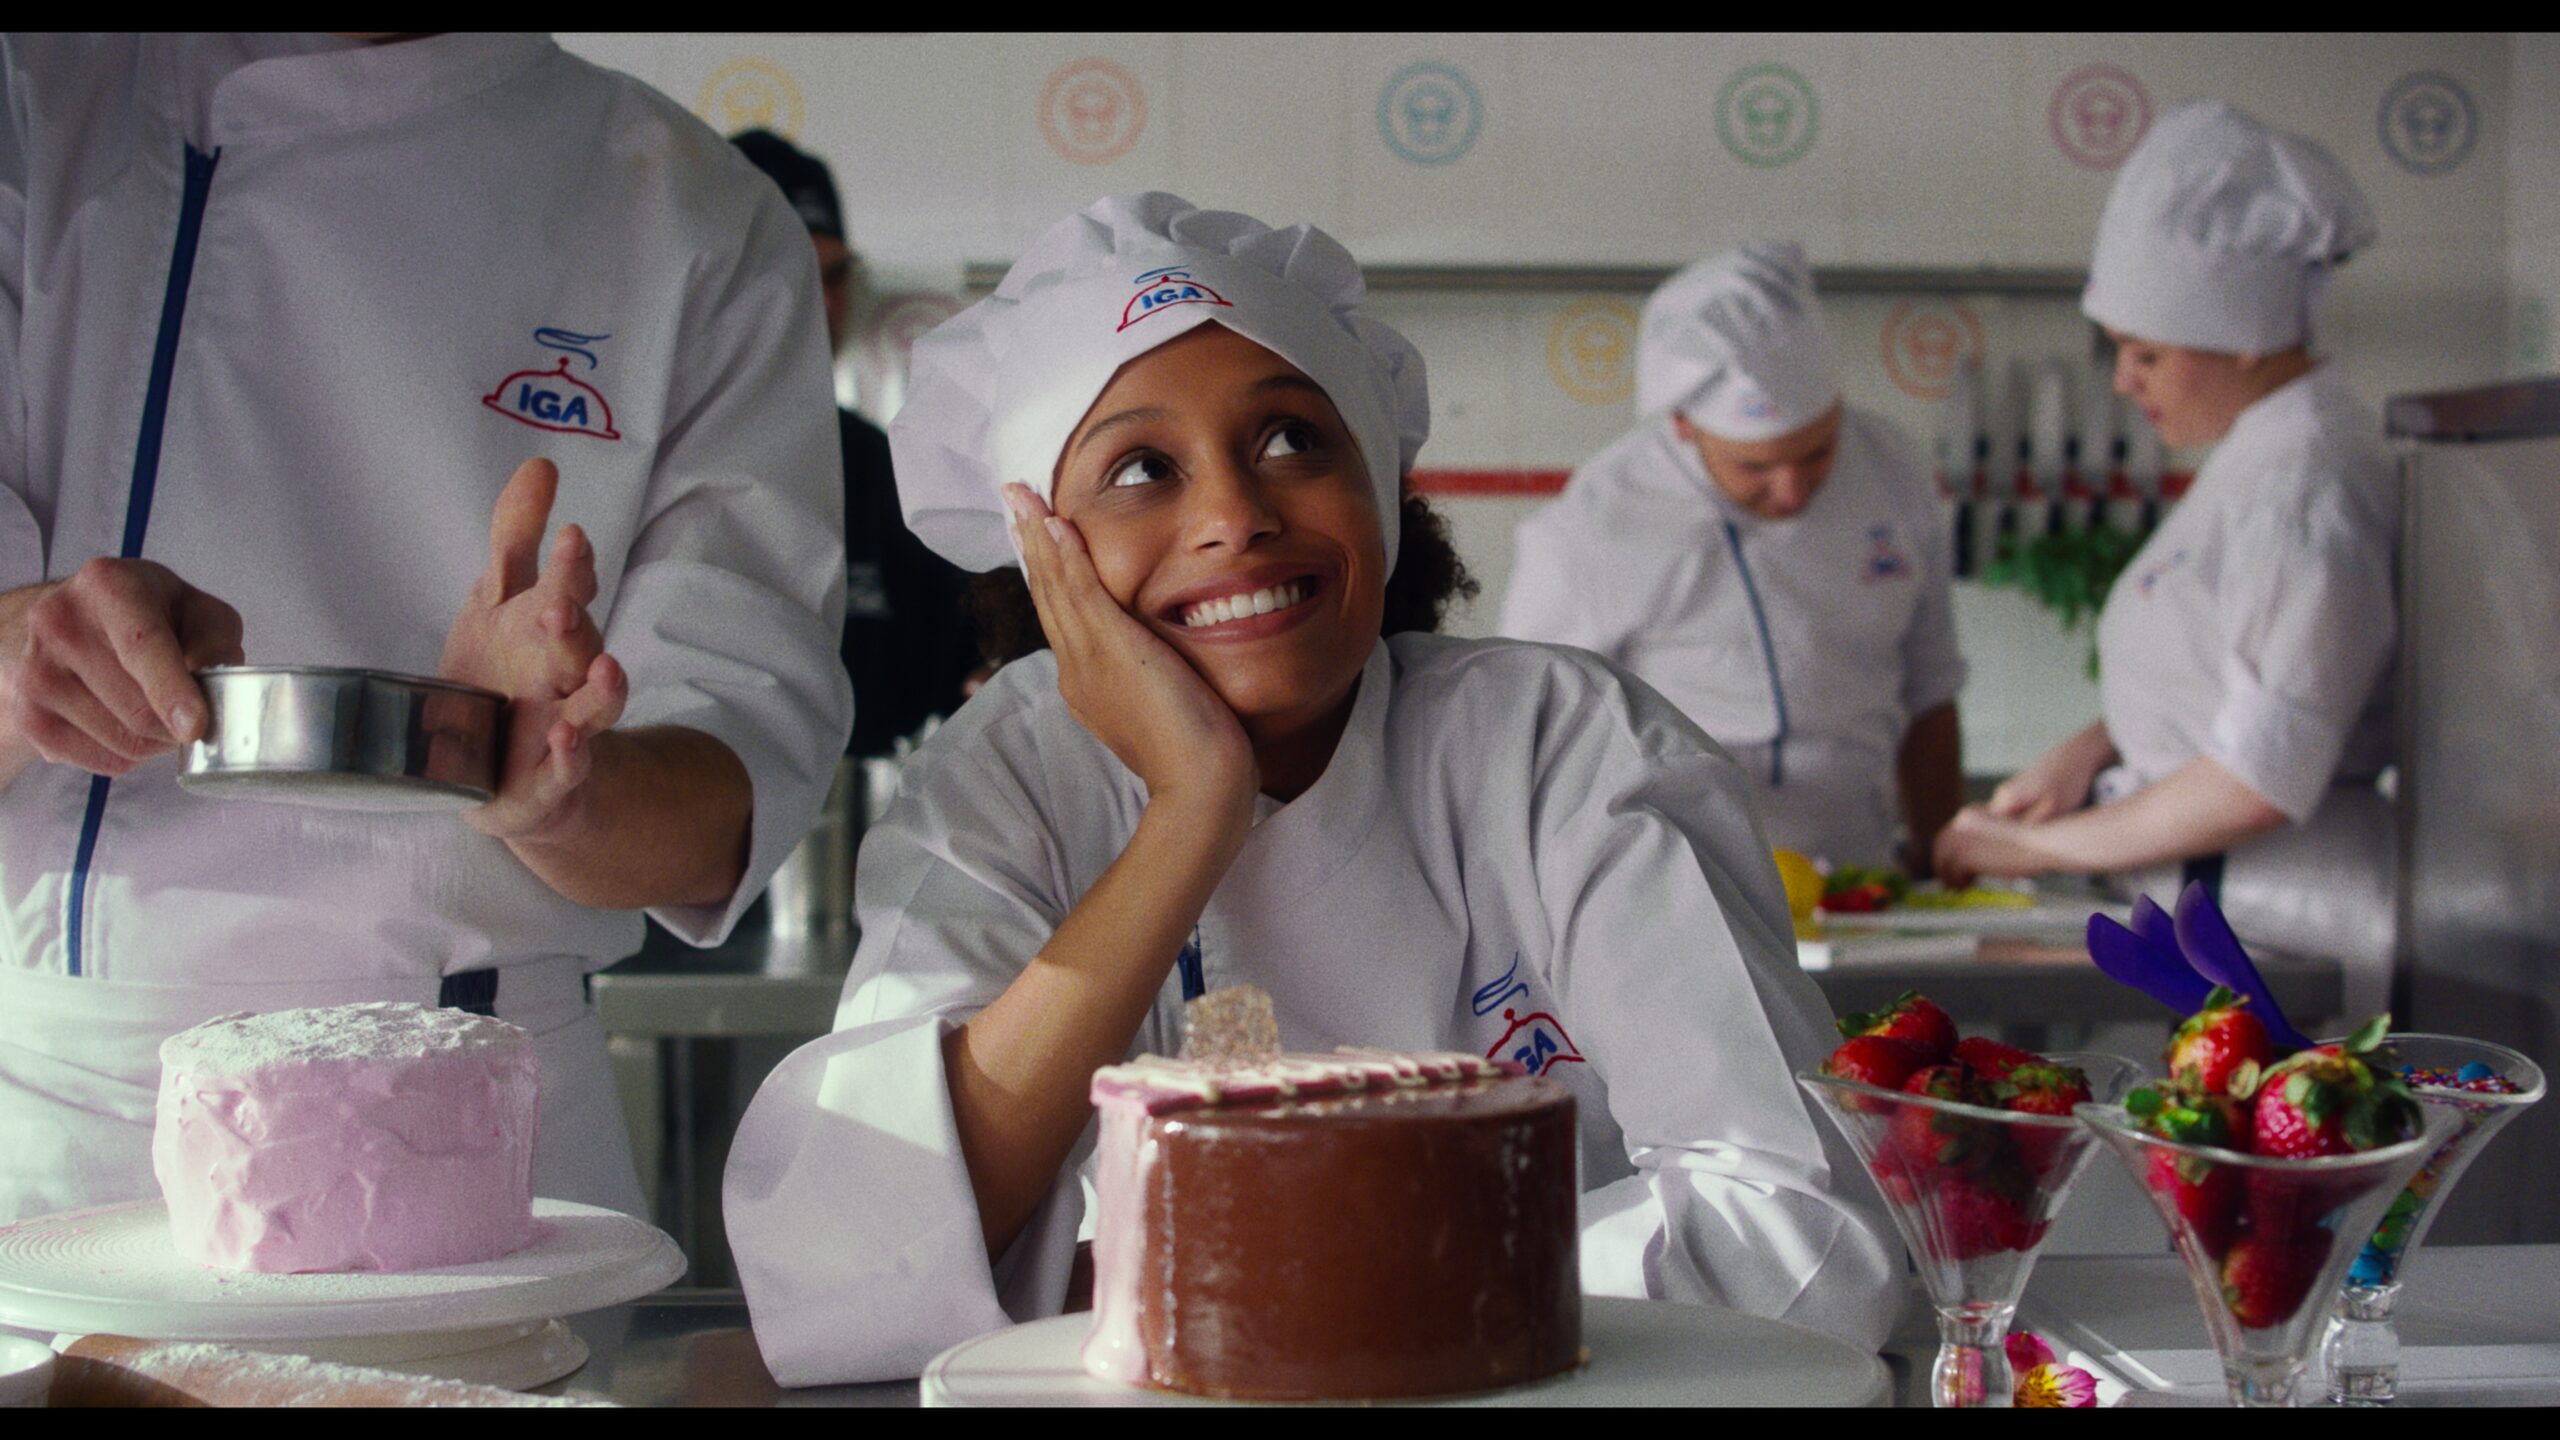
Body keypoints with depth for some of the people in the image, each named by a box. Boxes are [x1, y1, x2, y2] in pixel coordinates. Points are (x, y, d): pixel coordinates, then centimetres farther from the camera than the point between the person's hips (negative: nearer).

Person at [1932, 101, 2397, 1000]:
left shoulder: (2303, 487, -17)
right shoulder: (2262, 454, 15)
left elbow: (2263, 781, -20)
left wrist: (2042, 845, -11)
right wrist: (2091, 751, 8)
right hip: (2204, 904, 9)